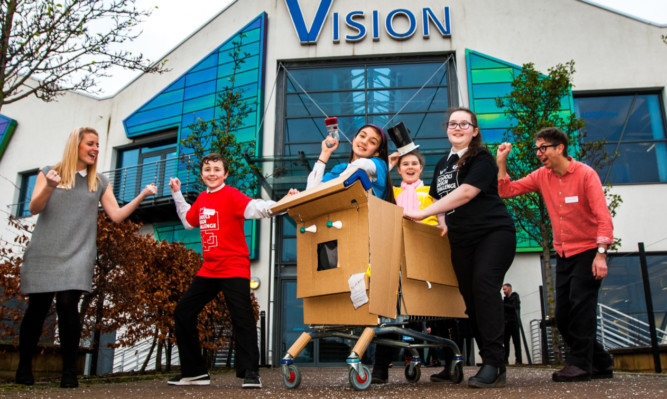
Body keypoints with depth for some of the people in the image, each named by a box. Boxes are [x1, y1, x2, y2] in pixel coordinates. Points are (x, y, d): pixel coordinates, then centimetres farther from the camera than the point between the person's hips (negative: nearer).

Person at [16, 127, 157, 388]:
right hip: (43, 254, 0)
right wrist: (49, 187, -19)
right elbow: (34, 209, 0)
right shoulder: (49, 172, 9)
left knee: (68, 305, -14)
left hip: (78, 256, 0)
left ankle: (69, 372, -3)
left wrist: (141, 196, -5)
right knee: (36, 309, 3)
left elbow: (117, 215, 6)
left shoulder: (100, 182, 13)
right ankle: (24, 369, 22)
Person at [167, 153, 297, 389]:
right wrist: (177, 194, 30)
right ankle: (194, 372, 21)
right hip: (209, 269, 8)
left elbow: (254, 207, -28)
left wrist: (281, 204, -45)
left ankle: (250, 373, -6)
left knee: (242, 317, -13)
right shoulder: (202, 199, 13)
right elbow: (188, 221, 30)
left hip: (234, 268, -8)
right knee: (183, 313, 11)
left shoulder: (231, 195, -9)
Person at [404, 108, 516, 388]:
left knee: (483, 283, -24)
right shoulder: (442, 165, 15)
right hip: (461, 240, 7)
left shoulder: (482, 158, -6)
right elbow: (439, 198, 27)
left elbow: (466, 192, -21)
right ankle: (491, 363, 12)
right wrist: (443, 223, 5)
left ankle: (493, 365, -23)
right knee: (469, 297, 3)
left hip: (494, 231, -7)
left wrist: (422, 213, -24)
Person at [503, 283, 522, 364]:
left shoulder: (515, 297, 1)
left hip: (514, 322, -6)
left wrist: (503, 305, -17)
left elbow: (514, 307, -14)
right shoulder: (505, 299, 20)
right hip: (506, 323, 6)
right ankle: (505, 359, -1)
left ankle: (518, 360, -5)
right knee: (505, 341, -1)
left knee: (516, 341, -5)